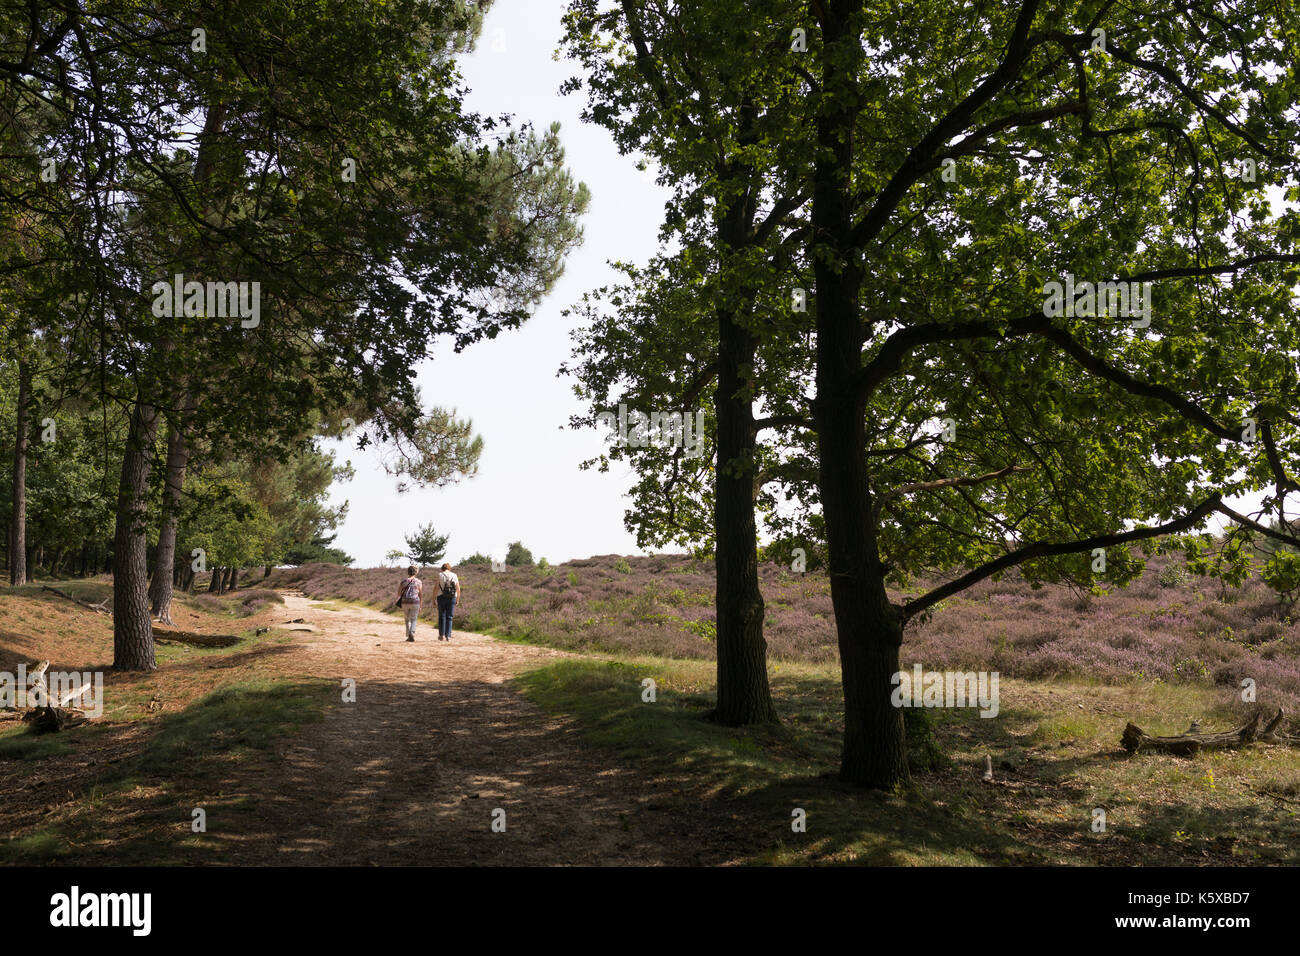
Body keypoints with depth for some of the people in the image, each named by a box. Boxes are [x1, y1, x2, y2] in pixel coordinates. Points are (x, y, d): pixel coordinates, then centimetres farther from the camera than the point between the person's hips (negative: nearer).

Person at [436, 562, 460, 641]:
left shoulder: (440, 575, 0)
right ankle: (448, 636, 2)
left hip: (441, 597, -2)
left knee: (442, 617, 8)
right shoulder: (454, 576, 7)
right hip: (452, 598, 2)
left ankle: (442, 635, 4)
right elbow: (458, 589, 7)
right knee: (449, 617, 6)